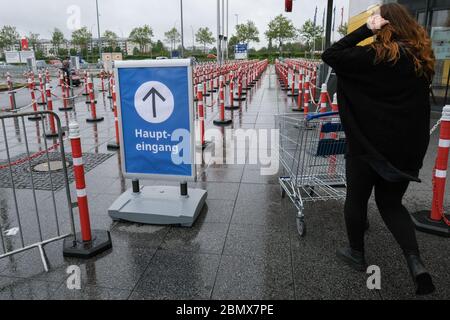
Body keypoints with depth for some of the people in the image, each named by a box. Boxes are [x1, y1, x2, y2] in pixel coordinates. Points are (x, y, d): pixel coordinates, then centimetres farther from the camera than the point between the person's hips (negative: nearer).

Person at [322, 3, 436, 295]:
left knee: (356, 199, 14)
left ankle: (357, 254, 30)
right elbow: (416, 101, 17)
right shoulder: (422, 58, 5)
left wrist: (366, 29, -10)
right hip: (408, 147, 6)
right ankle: (416, 262, 6)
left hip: (369, 143, -6)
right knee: (391, 203, 19)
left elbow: (330, 56, -12)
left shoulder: (375, 56, -14)